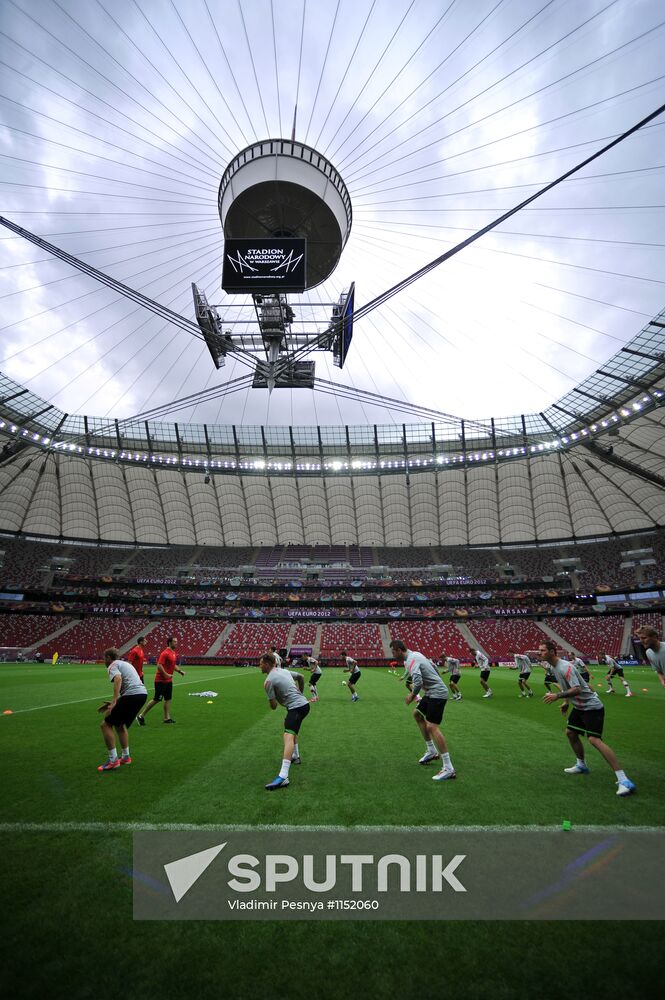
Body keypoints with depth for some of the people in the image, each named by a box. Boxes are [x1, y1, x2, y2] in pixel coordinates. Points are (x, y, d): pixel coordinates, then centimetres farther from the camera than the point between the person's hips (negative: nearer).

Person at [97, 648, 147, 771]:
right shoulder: (125, 663, 29)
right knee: (120, 725, 26)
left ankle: (113, 760, 3)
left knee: (106, 724, 4)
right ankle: (126, 757, 30)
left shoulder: (113, 665, 2)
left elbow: (118, 678, -20)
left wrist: (113, 701, -27)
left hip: (131, 695, -9)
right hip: (142, 693, 9)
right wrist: (114, 703, 31)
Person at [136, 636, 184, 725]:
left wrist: (180, 671, 9)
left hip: (168, 680, 9)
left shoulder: (173, 653, 10)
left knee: (168, 699, 9)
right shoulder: (165, 653, -18)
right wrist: (166, 674, -24)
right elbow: (159, 665, -25)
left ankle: (167, 718, 16)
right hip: (161, 680, -9)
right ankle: (141, 716, 11)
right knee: (156, 699, -2)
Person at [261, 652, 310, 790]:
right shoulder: (284, 670, 14)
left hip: (296, 707, -10)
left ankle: (283, 777, -37)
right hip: (304, 703, 10)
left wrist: (274, 701, 17)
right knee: (292, 730, 33)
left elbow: (273, 706, -6)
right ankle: (295, 756, 47)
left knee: (288, 736, -23)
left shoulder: (268, 681, -9)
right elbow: (301, 677, 29)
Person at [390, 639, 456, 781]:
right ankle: (431, 751, 25)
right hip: (432, 692, 11)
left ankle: (448, 769, -13)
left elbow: (418, 682, -33)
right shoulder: (415, 654, 10)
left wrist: (412, 696, -15)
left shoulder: (410, 660, -20)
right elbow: (433, 666, 22)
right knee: (417, 714, 20)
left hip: (437, 694, -11)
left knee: (432, 727, -15)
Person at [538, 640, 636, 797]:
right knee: (570, 733, 14)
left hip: (591, 706, -10)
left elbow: (577, 689, -33)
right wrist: (566, 702, 14)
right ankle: (581, 765, 33)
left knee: (594, 739, -19)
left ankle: (623, 780, -16)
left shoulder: (565, 667, -26)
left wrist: (557, 696, -33)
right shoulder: (554, 667, 5)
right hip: (579, 706, 10)